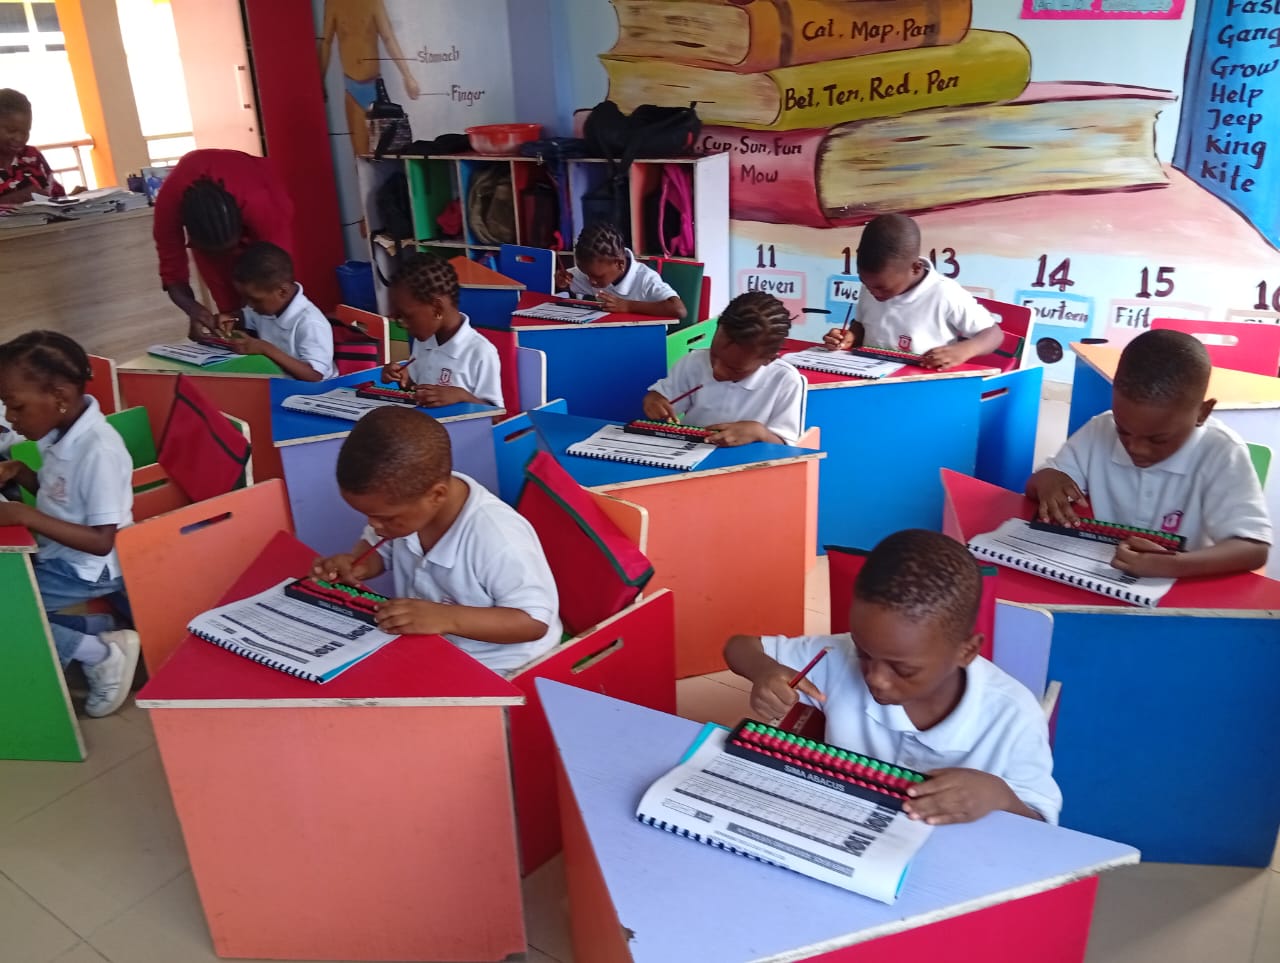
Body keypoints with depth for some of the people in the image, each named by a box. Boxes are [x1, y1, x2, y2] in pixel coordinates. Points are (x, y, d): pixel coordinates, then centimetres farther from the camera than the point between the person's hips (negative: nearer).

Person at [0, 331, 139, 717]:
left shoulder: (99, 451, -28)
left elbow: (101, 542, -27)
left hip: (88, 569, -9)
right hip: (56, 554, 10)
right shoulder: (59, 431, -2)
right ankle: (101, 627, 3)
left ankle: (101, 654, -7)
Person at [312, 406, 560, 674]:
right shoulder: (405, 500, -10)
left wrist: (447, 618, -35)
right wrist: (356, 565, -12)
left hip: (492, 670, -8)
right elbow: (378, 546, 12)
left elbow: (535, 621, -25)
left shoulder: (499, 540, -32)